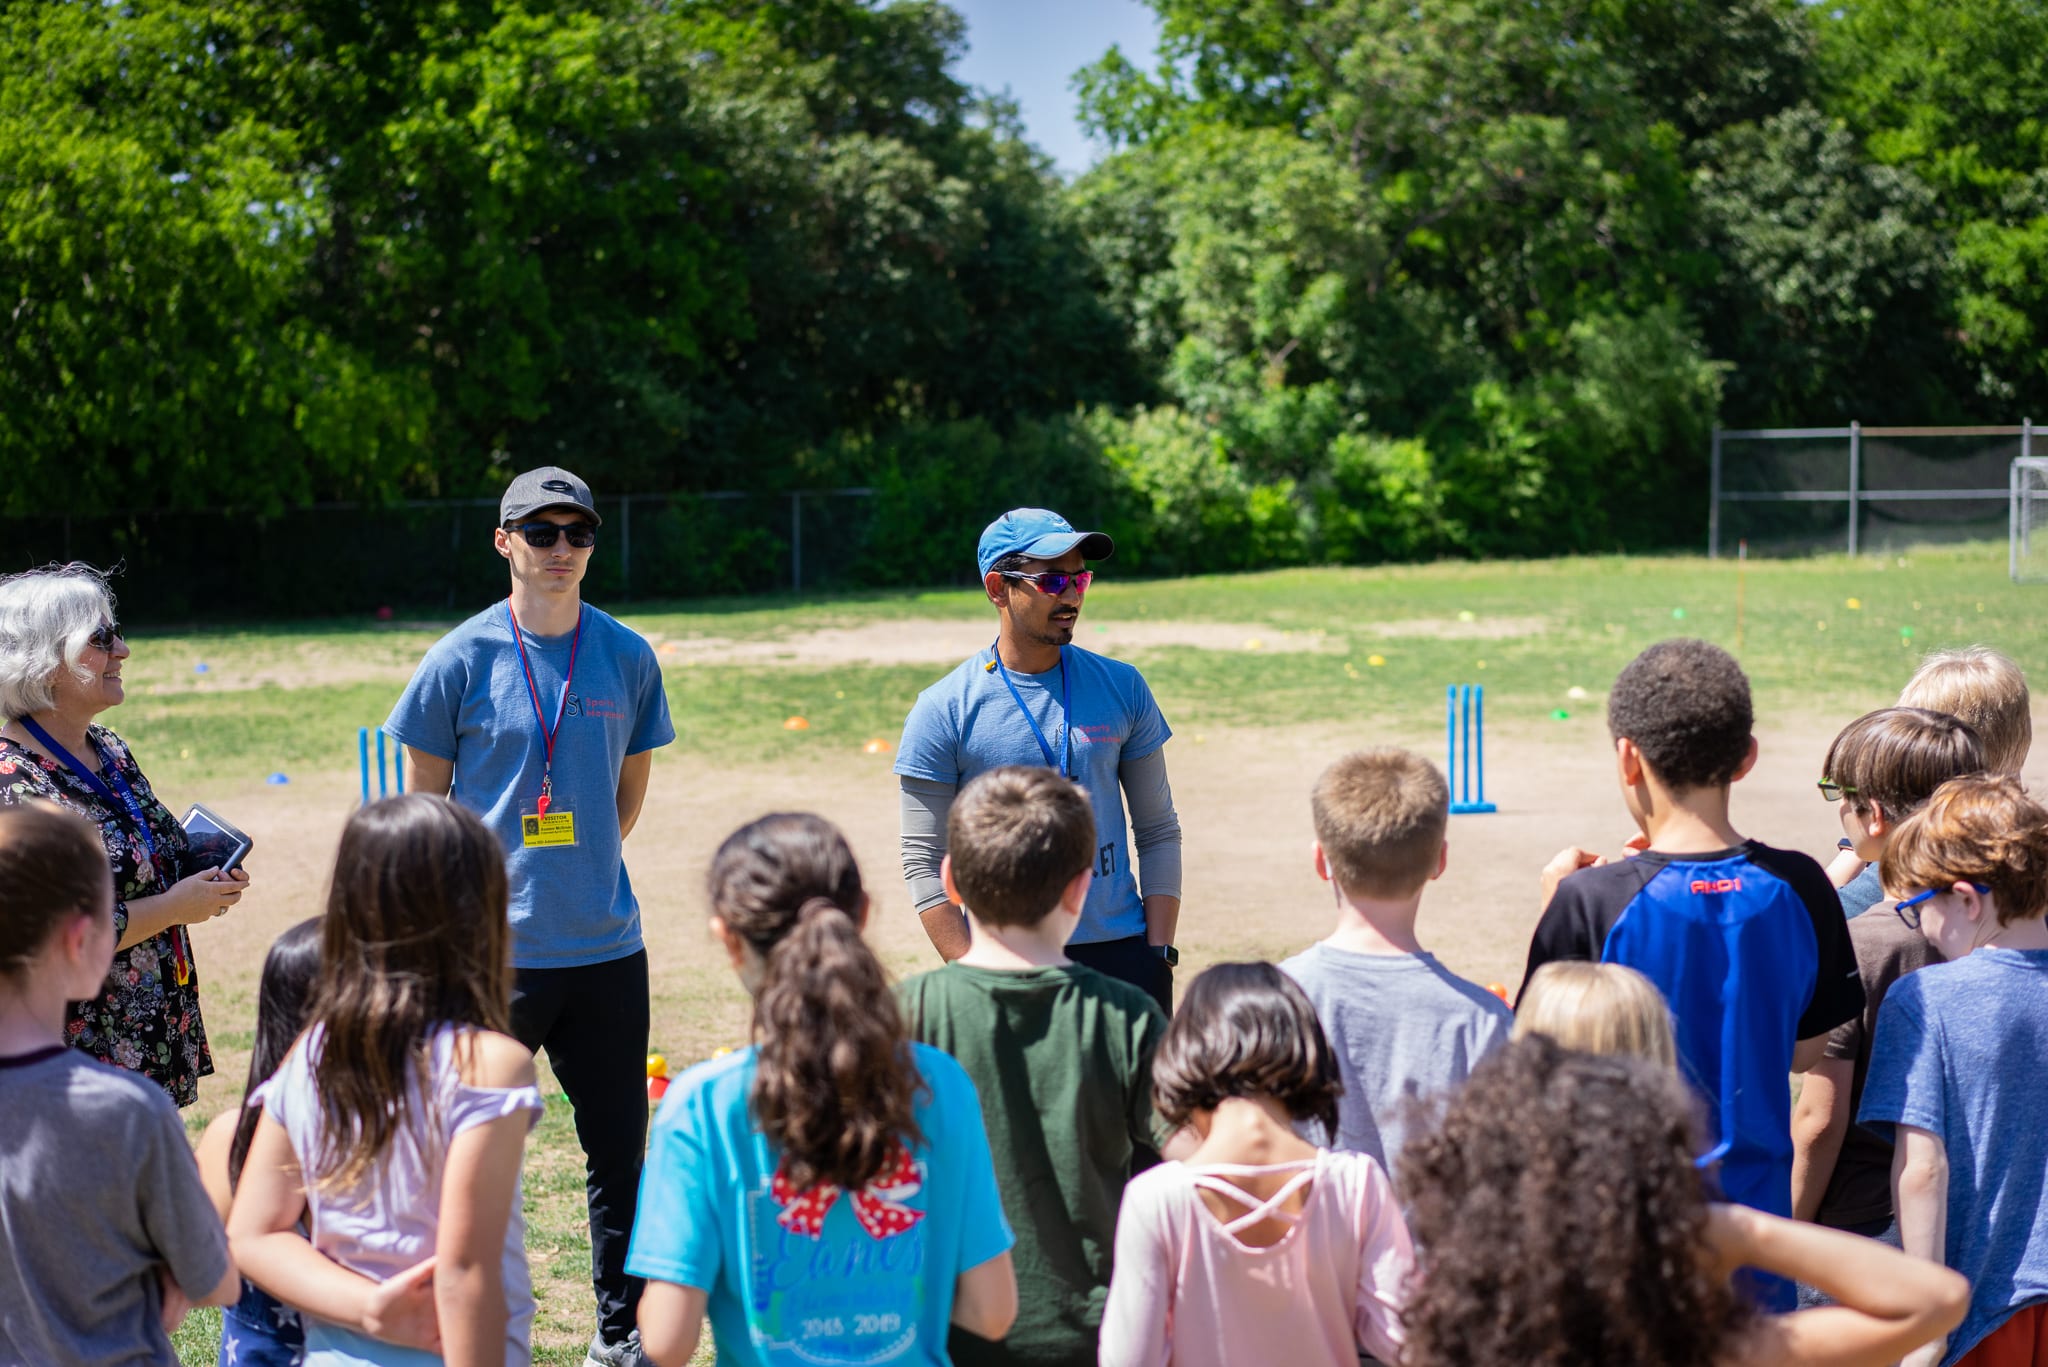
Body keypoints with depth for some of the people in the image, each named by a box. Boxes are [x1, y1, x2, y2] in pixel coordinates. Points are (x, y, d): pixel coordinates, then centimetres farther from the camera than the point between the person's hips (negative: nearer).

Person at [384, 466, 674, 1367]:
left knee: (619, 1149, 11)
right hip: (495, 949, -3)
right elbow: (426, 801, 4)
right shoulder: (462, 659, -4)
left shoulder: (627, 657, 4)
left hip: (607, 946, 3)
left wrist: (581, 872, 10)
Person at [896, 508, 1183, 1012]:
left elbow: (1158, 830, 9)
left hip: (1122, 952, 3)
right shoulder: (943, 710, -4)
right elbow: (925, 862, -4)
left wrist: (1159, 953, 1)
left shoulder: (1122, 687, 6)